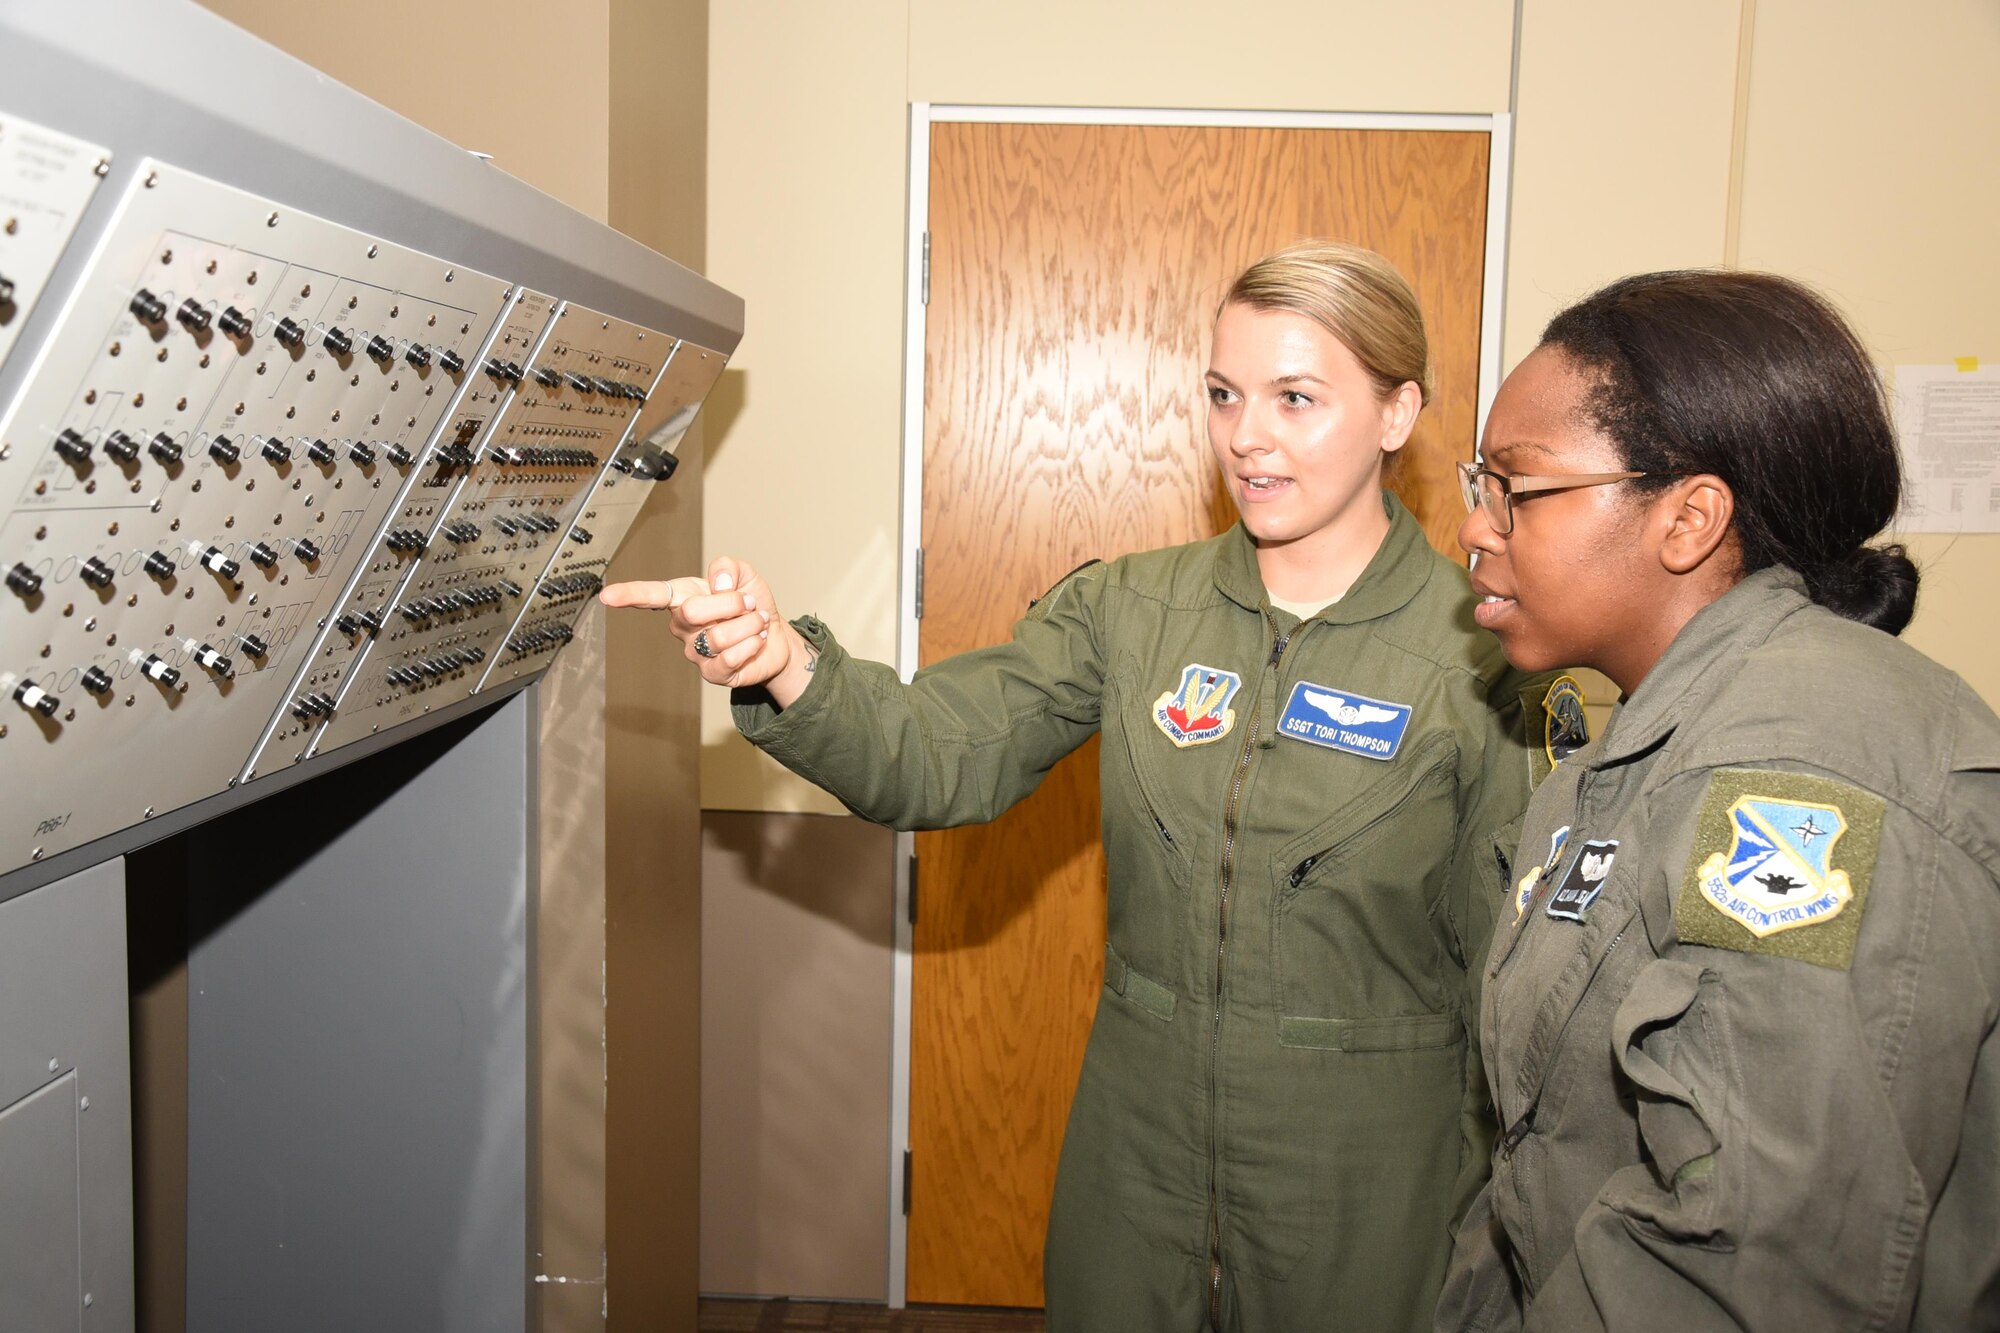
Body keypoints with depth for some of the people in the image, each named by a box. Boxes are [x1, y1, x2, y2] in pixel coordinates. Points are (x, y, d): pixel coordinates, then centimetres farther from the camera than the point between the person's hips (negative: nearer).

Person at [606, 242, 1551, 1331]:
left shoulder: (1482, 652, -12)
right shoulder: (1129, 609, -3)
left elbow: (1501, 966, -7)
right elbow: (938, 757, -13)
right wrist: (782, 664, -32)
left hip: (1365, 1175, -2)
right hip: (1135, 1149, 3)